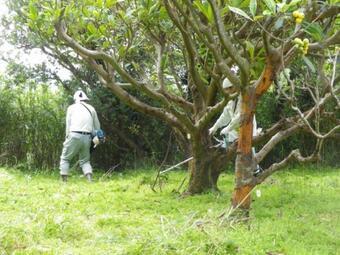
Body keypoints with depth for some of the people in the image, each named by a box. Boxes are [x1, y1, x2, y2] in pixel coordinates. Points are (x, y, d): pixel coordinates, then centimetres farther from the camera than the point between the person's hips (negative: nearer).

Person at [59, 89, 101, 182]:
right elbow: (97, 127, 18)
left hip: (74, 135, -3)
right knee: (85, 160, 15)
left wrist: (67, 138, 9)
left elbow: (68, 125, 5)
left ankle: (64, 181, 2)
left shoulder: (71, 107, 11)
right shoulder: (91, 108, 17)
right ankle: (90, 180, -4)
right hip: (87, 137, 3)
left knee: (65, 158, 10)